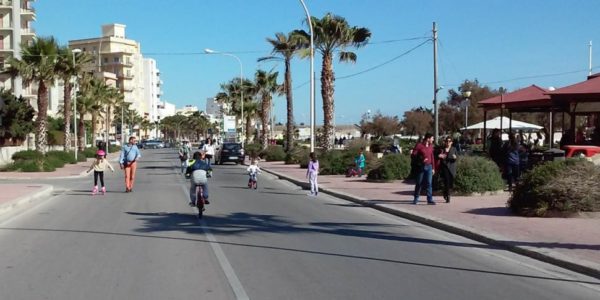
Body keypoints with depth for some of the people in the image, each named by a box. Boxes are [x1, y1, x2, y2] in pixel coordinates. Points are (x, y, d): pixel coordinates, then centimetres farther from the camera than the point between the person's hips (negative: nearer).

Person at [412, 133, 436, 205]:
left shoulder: (431, 146, 9)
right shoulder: (419, 145, -7)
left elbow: (432, 157, 14)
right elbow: (414, 154, -7)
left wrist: (433, 168, 12)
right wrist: (421, 160, -18)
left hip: (429, 167, 3)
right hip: (421, 166, -3)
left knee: (429, 183, -4)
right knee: (419, 183, 6)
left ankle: (430, 200, -4)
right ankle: (416, 198, 20)